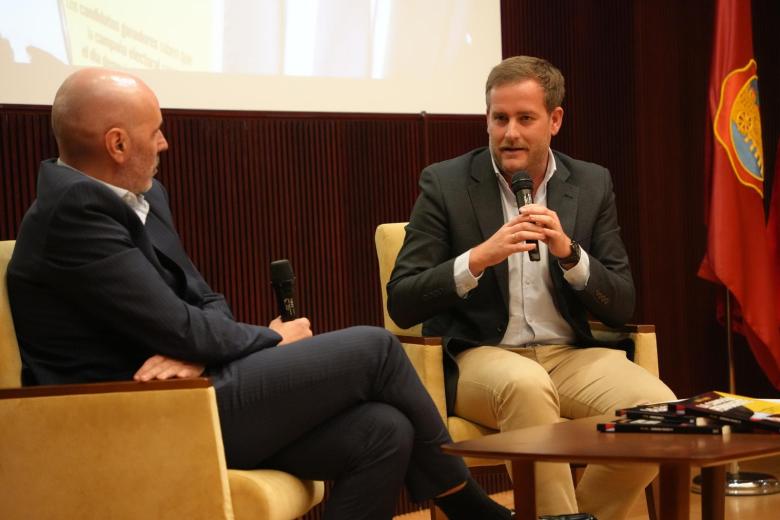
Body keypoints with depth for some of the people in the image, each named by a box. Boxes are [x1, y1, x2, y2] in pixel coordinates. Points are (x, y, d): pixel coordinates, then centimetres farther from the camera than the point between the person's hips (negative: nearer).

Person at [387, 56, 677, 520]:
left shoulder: (593, 185, 6)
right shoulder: (446, 184, -1)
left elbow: (622, 307, 4)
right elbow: (403, 305, -6)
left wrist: (568, 253, -15)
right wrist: (479, 258, -21)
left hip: (571, 356, 4)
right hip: (478, 359, -3)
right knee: (527, 386, -38)